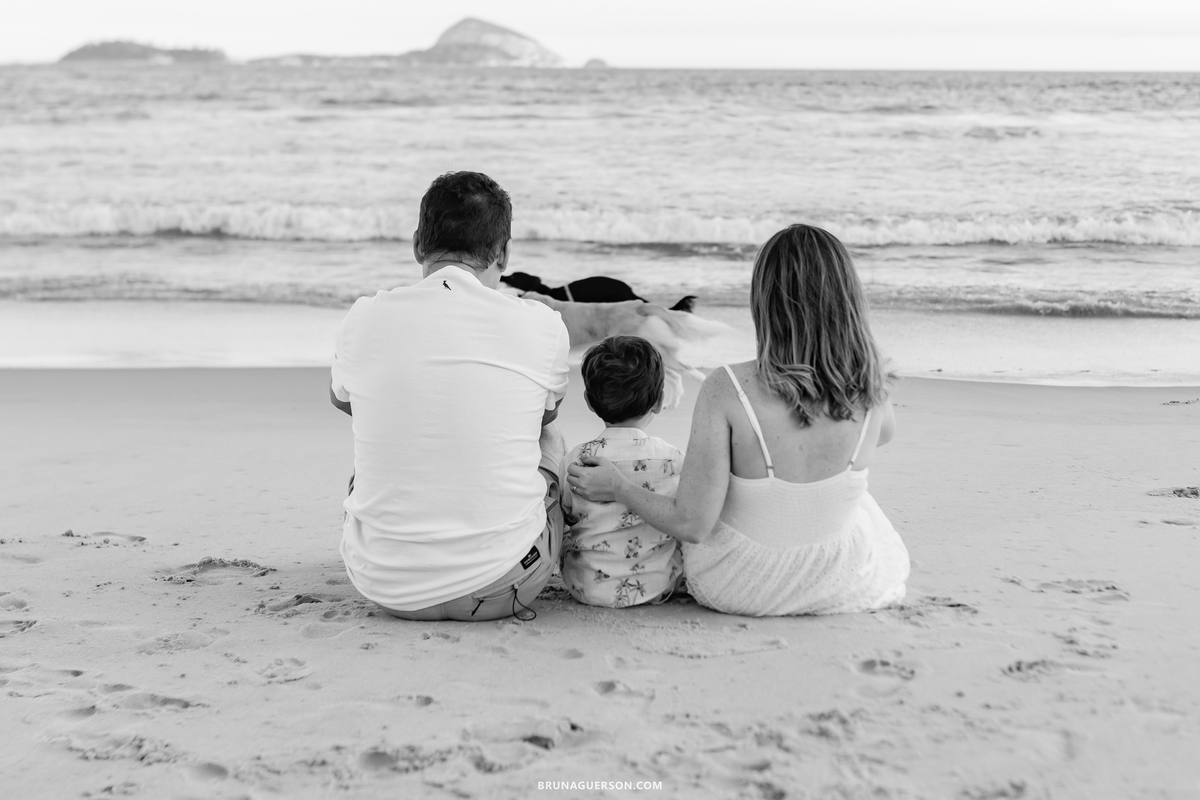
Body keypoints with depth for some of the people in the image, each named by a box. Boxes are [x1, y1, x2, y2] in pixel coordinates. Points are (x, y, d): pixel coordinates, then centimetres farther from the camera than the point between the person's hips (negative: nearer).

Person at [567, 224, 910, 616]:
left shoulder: (727, 390, -28)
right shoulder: (869, 391, -17)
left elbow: (691, 523, -24)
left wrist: (617, 487, -9)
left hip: (736, 589, -2)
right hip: (842, 588, 2)